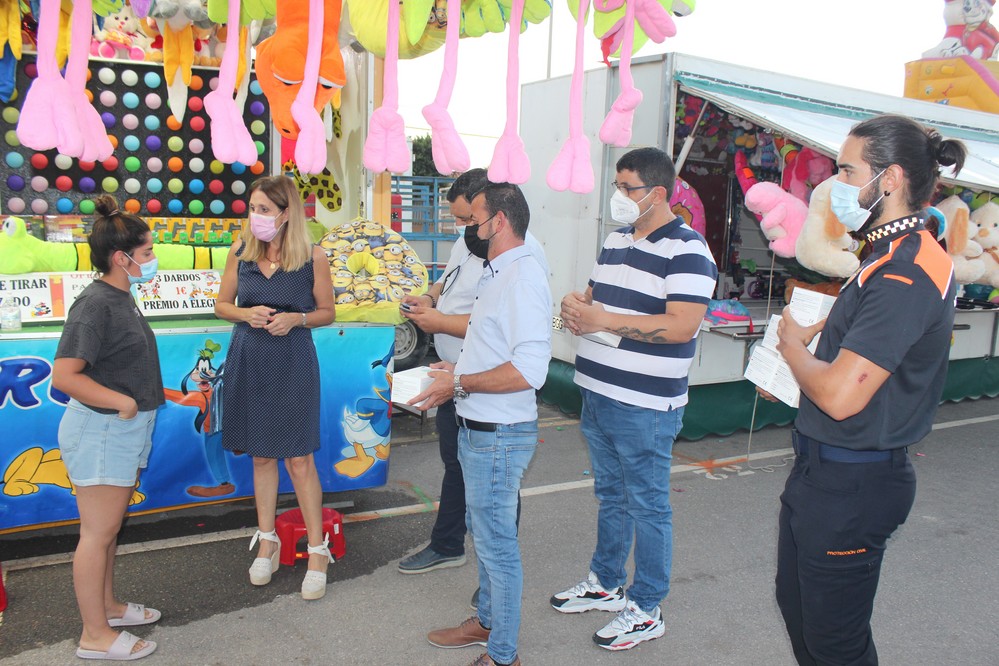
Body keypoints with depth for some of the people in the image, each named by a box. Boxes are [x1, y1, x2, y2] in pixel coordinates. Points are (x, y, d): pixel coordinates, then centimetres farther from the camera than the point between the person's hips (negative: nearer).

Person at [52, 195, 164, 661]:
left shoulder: (120, 298, 8)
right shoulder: (96, 304, -20)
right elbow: (63, 375, -26)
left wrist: (134, 404, 12)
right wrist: (123, 401, -21)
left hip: (124, 430, 9)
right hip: (101, 431, -9)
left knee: (110, 527, 21)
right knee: (98, 532, 2)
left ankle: (107, 606, 37)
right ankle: (96, 636, 16)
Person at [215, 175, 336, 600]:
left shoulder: (313, 257, -7)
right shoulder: (240, 251, 1)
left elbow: (327, 312, 2)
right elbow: (222, 305, 10)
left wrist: (296, 319, -16)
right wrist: (246, 314, -11)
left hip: (293, 363, -3)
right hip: (248, 361, 3)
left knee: (299, 459, -1)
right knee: (261, 455, 14)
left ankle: (317, 550, 13)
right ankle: (267, 541, 30)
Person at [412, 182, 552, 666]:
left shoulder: (523, 277, -20)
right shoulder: (497, 274, 13)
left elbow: (528, 369, -28)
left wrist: (460, 383, -20)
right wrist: (457, 371, 12)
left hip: (498, 435, -10)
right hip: (476, 427, 10)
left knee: (496, 541, 3)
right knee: (485, 532, 23)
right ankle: (486, 621, 42)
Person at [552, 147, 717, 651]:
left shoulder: (686, 250, -15)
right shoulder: (615, 241, 12)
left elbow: (681, 327, -25)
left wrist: (603, 320, -24)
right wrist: (576, 307, -4)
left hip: (645, 407, -8)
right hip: (598, 396, 8)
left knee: (647, 506, 6)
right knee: (610, 495, 21)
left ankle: (646, 610, 22)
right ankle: (605, 584, 39)